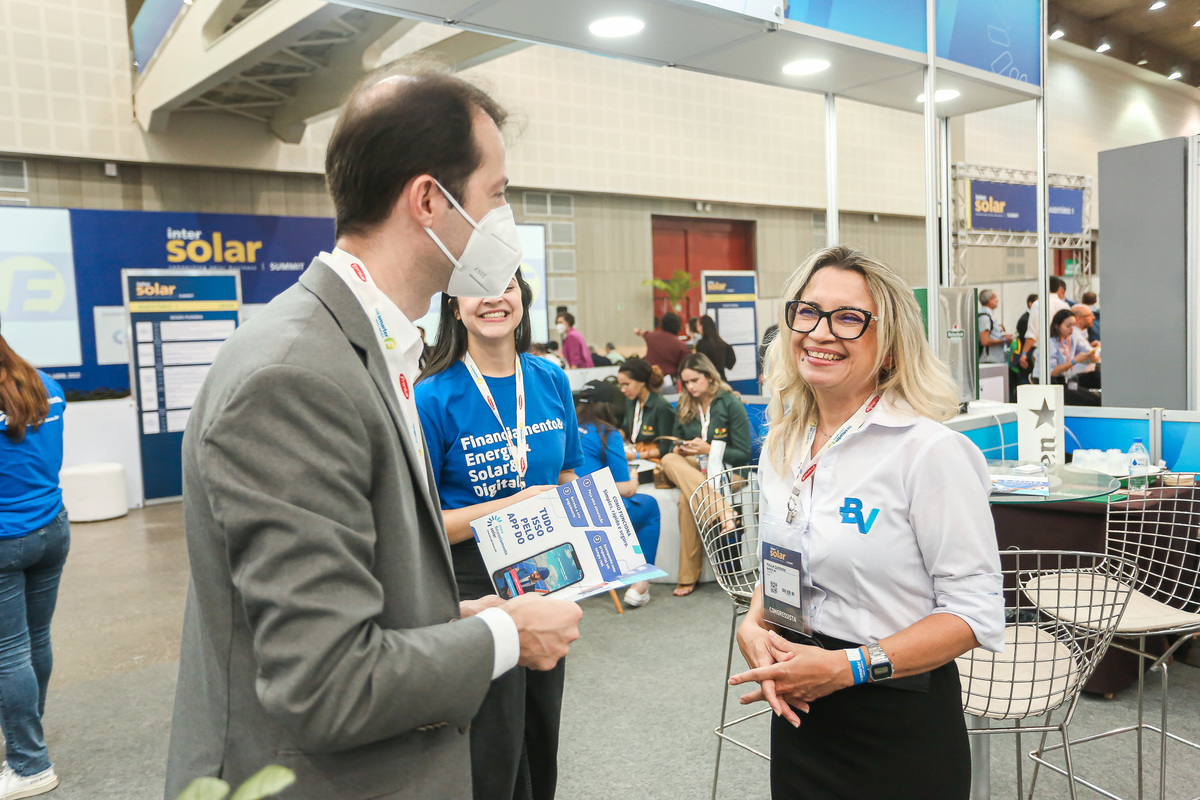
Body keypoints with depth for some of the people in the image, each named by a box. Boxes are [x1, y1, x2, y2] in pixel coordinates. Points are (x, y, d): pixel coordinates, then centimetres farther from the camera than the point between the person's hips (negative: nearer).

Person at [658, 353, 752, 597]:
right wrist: (680, 449, -6)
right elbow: (676, 444, 20)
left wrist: (709, 450, -18)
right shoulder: (684, 407, 12)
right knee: (669, 460, -34)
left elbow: (743, 455, -6)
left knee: (687, 497, -37)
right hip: (692, 467, 5)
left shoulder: (731, 404, -5)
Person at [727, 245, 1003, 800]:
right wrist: (752, 626, -6)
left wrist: (849, 667, -23)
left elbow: (975, 612, -16)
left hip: (900, 727, -5)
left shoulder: (930, 450, -16)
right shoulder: (780, 449, 4)